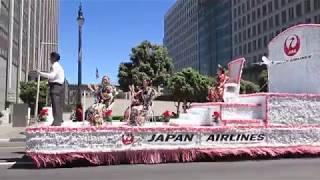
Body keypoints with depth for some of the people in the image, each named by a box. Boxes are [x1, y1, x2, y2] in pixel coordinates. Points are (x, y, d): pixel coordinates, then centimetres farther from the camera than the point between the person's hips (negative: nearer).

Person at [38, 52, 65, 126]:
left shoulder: (55, 66, -9)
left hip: (55, 86, -10)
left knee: (55, 104, -12)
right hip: (60, 86, 10)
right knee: (59, 105, 11)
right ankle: (59, 120, 16)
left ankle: (56, 121, -14)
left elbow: (52, 76, -23)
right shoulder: (59, 66, 23)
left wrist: (40, 73, -20)